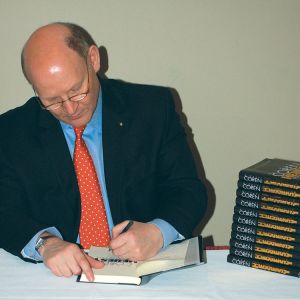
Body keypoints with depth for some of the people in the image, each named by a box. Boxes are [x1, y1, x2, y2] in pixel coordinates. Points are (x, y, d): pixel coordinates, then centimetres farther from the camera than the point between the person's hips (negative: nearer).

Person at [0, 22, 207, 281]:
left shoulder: (153, 107, -2)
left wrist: (157, 233, -22)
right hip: (65, 273, 1)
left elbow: (189, 191, 0)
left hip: (147, 269, 0)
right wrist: (45, 242, -26)